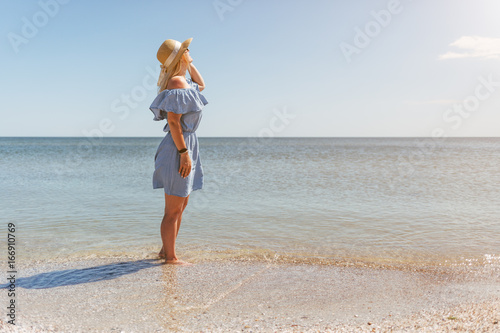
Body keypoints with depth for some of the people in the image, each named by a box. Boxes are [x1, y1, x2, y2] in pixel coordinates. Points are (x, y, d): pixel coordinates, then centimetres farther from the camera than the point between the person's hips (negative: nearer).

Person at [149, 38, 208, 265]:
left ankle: (165, 251, 28)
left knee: (181, 205, 18)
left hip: (186, 145, 11)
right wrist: (184, 153, -23)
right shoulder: (177, 82, -16)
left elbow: (200, 85, 35)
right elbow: (173, 121, -22)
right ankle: (170, 257, 11)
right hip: (179, 147, -11)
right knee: (173, 210, -1)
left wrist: (189, 64, 22)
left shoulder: (183, 81, 13)